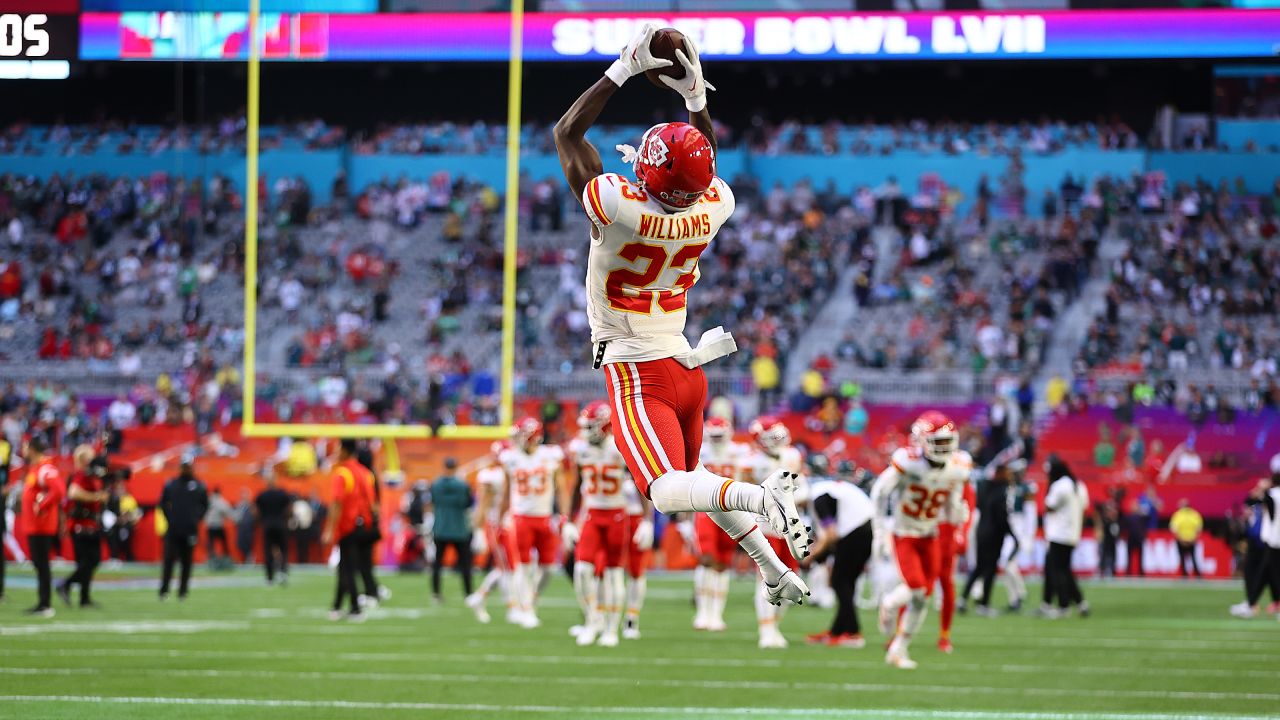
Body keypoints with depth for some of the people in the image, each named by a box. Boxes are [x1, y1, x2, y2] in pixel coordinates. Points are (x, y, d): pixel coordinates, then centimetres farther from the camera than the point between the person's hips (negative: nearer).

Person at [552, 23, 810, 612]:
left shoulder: (621, 210, -22)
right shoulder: (712, 210, -7)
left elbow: (567, 135, -9)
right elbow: (706, 166, 20)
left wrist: (624, 70, -8)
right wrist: (695, 95, 12)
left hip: (639, 375, -7)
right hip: (688, 366, 7)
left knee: (669, 491, -17)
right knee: (695, 478, 23)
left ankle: (765, 498, -40)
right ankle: (779, 574, 16)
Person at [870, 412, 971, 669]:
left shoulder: (956, 469, -9)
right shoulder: (908, 463, -23)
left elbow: (952, 509, 2)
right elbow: (879, 493, -12)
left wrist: (960, 512, -22)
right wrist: (880, 532, -12)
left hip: (929, 536, 5)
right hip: (903, 534, -5)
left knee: (923, 598, 4)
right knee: (916, 588, -19)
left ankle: (899, 649, 20)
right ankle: (890, 604, 17)